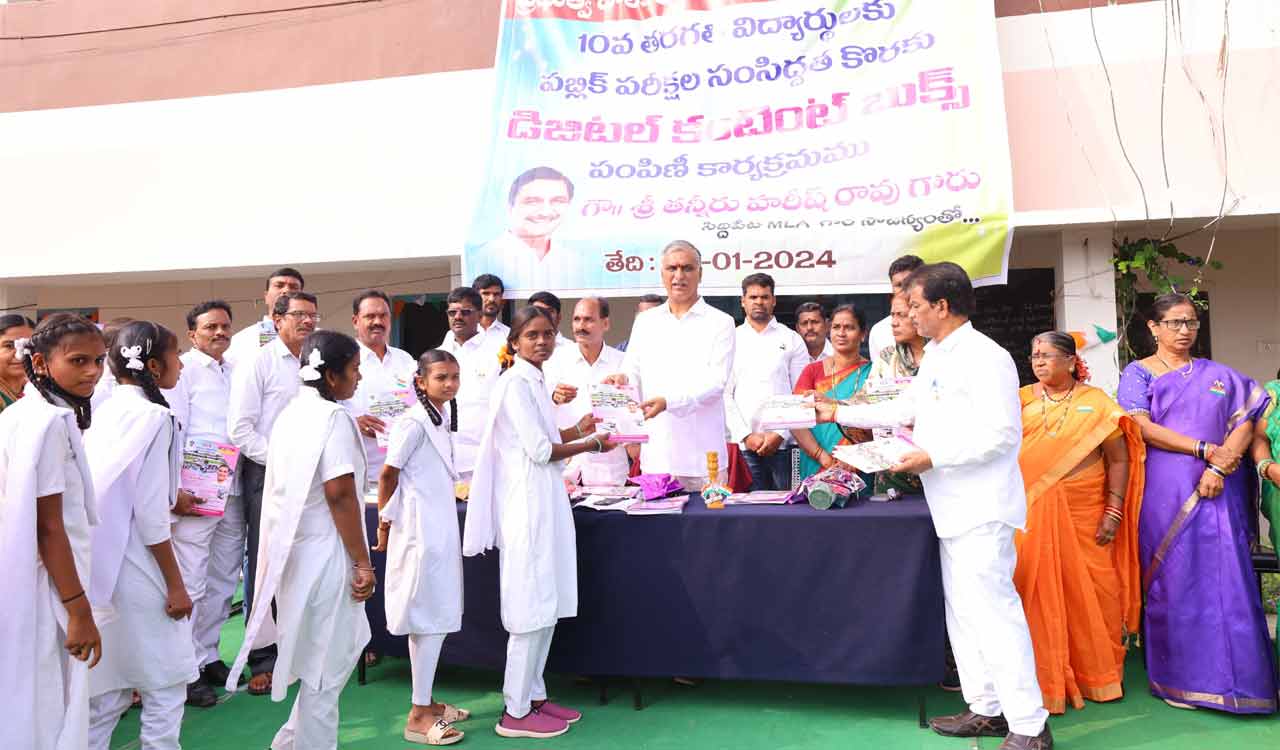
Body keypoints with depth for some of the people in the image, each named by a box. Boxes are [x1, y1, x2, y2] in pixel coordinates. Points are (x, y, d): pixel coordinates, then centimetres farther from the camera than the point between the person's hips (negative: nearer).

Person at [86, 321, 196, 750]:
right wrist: (175, 585, -13)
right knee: (165, 683, 5)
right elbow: (151, 517, -19)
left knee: (110, 684, 18)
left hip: (103, 567, 8)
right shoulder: (153, 416, -16)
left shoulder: (107, 412, 8)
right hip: (139, 569, -8)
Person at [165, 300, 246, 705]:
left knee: (223, 579, 13)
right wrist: (174, 490, -15)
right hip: (195, 492, -6)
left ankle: (208, 654, 26)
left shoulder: (236, 372, 14)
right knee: (191, 582, -3)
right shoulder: (182, 369, -4)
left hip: (232, 490, 7)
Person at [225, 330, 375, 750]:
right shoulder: (334, 418, -16)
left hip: (292, 551, 9)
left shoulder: (291, 414, 10)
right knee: (328, 662, 5)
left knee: (317, 654, 22)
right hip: (325, 555, -9)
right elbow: (340, 494, -21)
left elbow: (282, 488, 15)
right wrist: (363, 562, -17)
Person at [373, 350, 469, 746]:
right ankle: (418, 716, 6)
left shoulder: (442, 418, 12)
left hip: (440, 527, 9)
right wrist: (385, 521, -7)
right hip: (419, 529, -9)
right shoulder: (414, 422, -16)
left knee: (437, 618, 14)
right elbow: (388, 474, -14)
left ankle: (427, 702, 25)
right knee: (430, 619, -4)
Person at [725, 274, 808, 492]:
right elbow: (725, 395, 4)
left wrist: (781, 434, -7)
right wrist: (746, 435, -6)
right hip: (744, 443, 0)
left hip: (785, 442, 0)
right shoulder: (731, 340, 9)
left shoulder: (792, 340, 8)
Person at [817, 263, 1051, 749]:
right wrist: (840, 414, 23)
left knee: (995, 612, -8)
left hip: (982, 509, -10)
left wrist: (933, 457, -19)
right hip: (952, 508, 10)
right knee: (963, 613, 15)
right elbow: (906, 408, 24)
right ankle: (986, 709, 26)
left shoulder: (983, 358, -14)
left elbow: (1002, 433, -20)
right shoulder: (935, 357, 15)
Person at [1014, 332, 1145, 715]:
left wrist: (1114, 512, -5)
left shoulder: (1096, 403, 3)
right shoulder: (1023, 400, 8)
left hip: (1083, 514, -1)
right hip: (1031, 514, 1)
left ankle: (1098, 675, 23)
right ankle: (1045, 680, 15)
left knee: (1089, 590, 4)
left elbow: (1119, 460, 1)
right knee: (1039, 592, 3)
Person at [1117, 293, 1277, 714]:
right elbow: (1142, 427, -6)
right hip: (1164, 493, -3)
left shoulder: (1219, 376, 17)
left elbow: (1244, 425, 6)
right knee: (1172, 582, -2)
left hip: (1216, 490, 3)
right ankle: (1180, 680, 5)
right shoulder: (1139, 373, 7)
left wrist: (1220, 466, -11)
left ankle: (1230, 676, 7)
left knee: (1223, 580, -2)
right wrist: (1206, 450, -12)